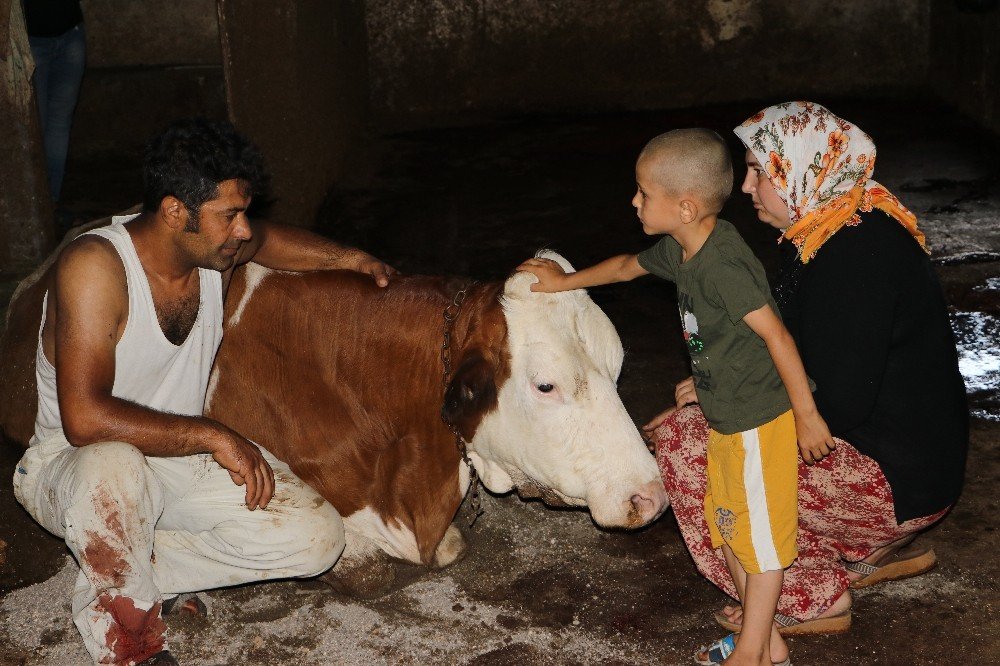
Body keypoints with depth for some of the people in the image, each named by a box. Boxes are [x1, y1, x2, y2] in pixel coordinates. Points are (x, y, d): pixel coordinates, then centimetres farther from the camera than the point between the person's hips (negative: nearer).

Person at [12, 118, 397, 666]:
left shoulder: (215, 249, -5)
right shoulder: (95, 266, -26)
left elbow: (264, 240, 24)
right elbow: (85, 418, -34)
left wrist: (347, 258, 11)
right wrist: (212, 436, -31)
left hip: (180, 456, 7)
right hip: (73, 461, -6)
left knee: (317, 537, -11)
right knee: (113, 467, -44)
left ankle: (140, 566, -1)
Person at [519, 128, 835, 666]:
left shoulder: (723, 265, -28)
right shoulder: (680, 250, 2)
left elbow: (776, 336, -26)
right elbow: (629, 265, 23)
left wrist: (806, 416, -20)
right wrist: (565, 281, 29)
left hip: (760, 424, -10)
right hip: (725, 422, 10)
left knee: (760, 537, 4)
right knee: (726, 526, 18)